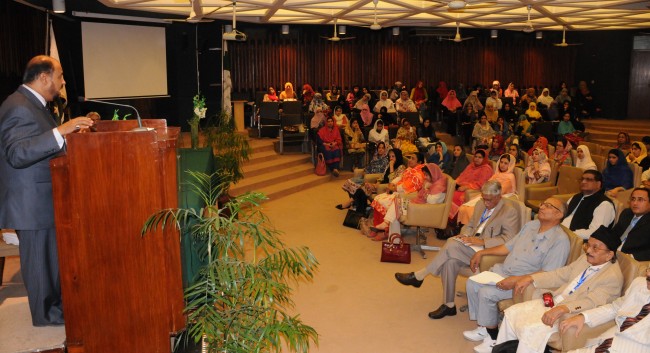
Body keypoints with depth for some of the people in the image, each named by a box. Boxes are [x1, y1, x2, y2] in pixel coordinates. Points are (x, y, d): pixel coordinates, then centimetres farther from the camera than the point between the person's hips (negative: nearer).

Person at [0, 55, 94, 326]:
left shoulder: (32, 103, 13)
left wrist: (69, 133, 16)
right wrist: (60, 131, -36)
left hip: (43, 197, 10)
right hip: (31, 200, -10)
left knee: (53, 252, 19)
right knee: (40, 257, 4)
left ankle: (55, 302, 35)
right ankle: (47, 314, 19)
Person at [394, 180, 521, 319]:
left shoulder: (509, 210, -8)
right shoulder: (481, 204, 14)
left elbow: (509, 239, -15)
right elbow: (469, 225, 23)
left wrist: (482, 241, -22)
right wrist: (464, 235, -1)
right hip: (472, 244, 7)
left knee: (452, 245, -29)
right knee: (450, 261, -26)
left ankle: (419, 276, -16)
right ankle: (449, 305, -14)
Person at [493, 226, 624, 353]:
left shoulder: (613, 277, -16)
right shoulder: (585, 259, 10)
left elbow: (591, 302, -28)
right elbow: (560, 274, 16)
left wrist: (562, 309, -43)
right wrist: (530, 278, 7)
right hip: (552, 301, 9)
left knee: (530, 330, -26)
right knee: (511, 313, 0)